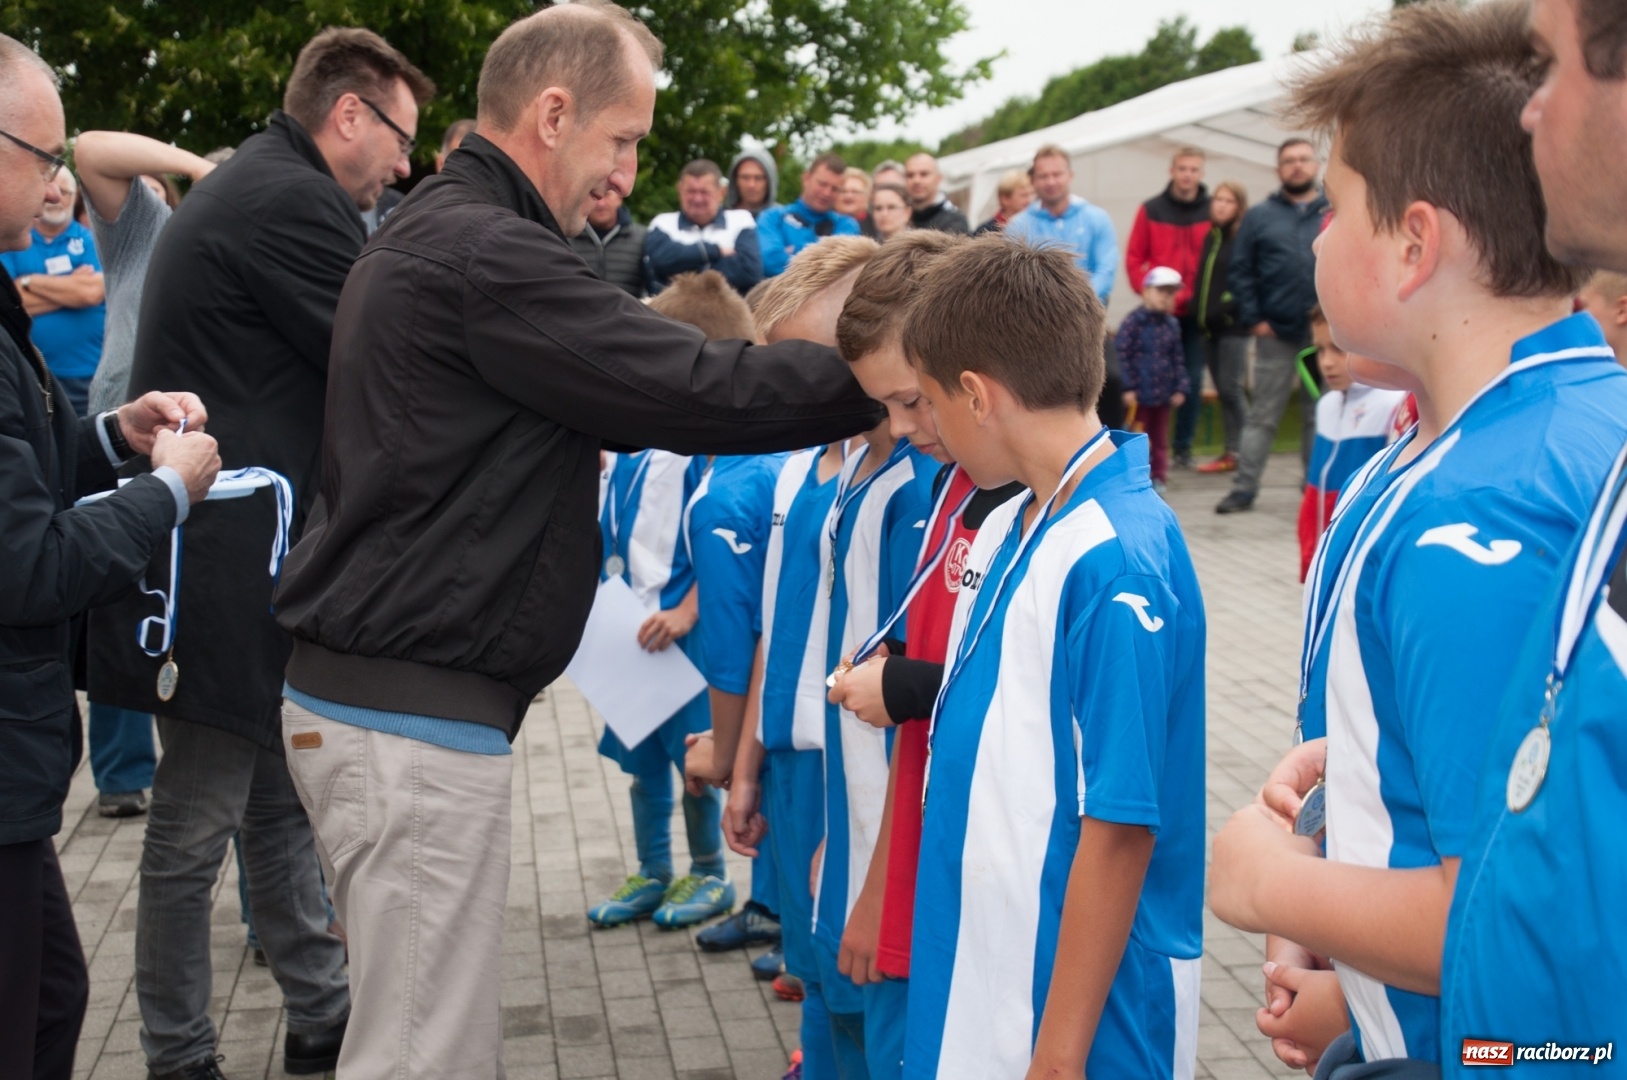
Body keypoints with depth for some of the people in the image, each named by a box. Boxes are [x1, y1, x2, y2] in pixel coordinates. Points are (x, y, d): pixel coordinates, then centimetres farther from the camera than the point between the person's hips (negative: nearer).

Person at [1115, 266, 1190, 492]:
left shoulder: (1172, 325, 7)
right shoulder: (1133, 322, -11)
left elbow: (1178, 359, 11)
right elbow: (1122, 355, -13)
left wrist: (1180, 388, 4)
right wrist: (1127, 387, -16)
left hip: (1163, 395, 5)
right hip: (1139, 394, -5)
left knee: (1160, 439, 12)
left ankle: (1158, 477, 21)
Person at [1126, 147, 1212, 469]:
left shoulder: (1213, 212, 1)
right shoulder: (1150, 210, 3)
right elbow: (1134, 258, 1)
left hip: (1196, 313, 0)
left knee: (1193, 380, 4)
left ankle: (1183, 447, 13)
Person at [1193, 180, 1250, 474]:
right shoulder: (1210, 237, 15)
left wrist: (1231, 307, -19)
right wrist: (1198, 312, 12)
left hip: (1233, 326, -7)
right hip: (1209, 326, 7)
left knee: (1230, 388, -9)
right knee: (1223, 390, 9)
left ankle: (1239, 451, -2)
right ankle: (1229, 452, 13)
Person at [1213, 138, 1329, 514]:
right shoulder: (1260, 216, 6)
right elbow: (1239, 271, 3)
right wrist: (1252, 319, -6)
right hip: (1275, 333, 0)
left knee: (1320, 415, 10)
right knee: (1262, 415, 2)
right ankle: (1243, 489, 4)